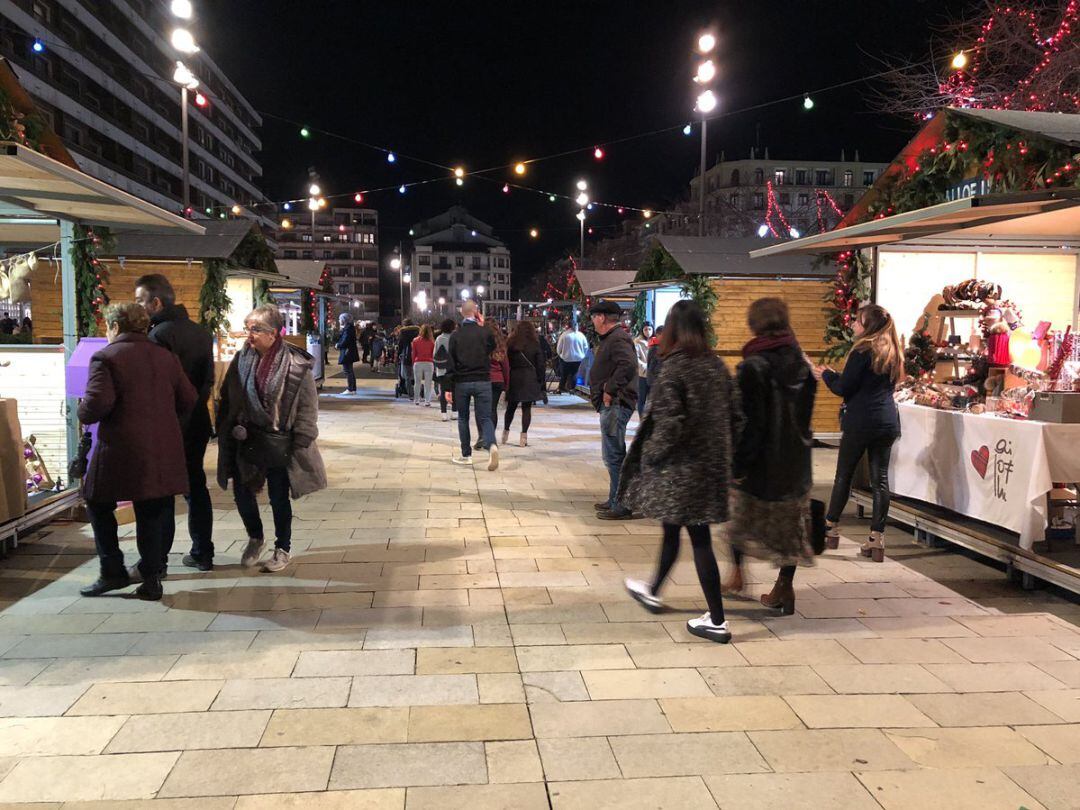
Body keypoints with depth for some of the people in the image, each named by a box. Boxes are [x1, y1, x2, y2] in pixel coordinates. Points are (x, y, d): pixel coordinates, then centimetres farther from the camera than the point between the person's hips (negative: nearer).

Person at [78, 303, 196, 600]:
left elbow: (98, 402, -18)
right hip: (163, 450, 5)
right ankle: (150, 579, 13)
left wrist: (83, 412, 3)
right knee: (152, 514, 11)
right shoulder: (166, 356, 9)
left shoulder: (105, 357, -6)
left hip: (120, 450, -4)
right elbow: (188, 400, 9)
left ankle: (113, 572, 16)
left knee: (99, 505, 16)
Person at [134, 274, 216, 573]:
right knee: (196, 486, 15)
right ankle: (202, 553, 23)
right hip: (196, 422, 8)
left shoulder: (159, 334, -17)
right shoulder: (201, 332, 8)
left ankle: (156, 560, 8)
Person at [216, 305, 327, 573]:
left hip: (279, 443, -4)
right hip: (246, 440, 4)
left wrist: (300, 445, -12)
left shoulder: (296, 365, -15)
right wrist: (226, 435, 4)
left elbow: (307, 408, -11)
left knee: (279, 498, 8)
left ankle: (283, 549, 28)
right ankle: (255, 537, 37)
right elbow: (228, 400, 7)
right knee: (241, 491, 9)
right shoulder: (242, 360, 0)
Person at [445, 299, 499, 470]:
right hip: (483, 381, 0)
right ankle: (491, 445, -26)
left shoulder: (455, 336, -2)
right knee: (485, 418, 1)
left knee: (463, 419, 15)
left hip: (461, 382, 0)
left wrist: (449, 388, 1)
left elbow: (451, 363, -3)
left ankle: (466, 455, 18)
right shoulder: (486, 333, -3)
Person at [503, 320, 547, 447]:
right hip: (530, 380, -1)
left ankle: (505, 432, 19)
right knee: (527, 408, 3)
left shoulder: (510, 344, 1)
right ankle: (524, 435, 0)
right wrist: (541, 383, 5)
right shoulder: (535, 345, -2)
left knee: (511, 407, 14)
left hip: (513, 379, 1)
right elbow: (540, 365, -1)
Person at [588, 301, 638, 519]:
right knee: (614, 455, 18)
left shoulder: (618, 339, -14)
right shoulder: (612, 338, 19)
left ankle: (622, 506, -5)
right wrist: (606, 391, 12)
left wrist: (610, 390, -24)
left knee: (614, 455, -9)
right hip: (611, 404, 11)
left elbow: (628, 365, -30)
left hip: (615, 405, -11)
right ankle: (616, 500, 28)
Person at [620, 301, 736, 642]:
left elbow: (670, 421, -20)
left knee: (699, 539, 0)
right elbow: (728, 414, 8)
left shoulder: (675, 367, -16)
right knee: (672, 528, 22)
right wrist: (721, 451, 17)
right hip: (712, 462, 7)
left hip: (682, 466, -7)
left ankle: (717, 621, 7)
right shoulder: (717, 366, 4)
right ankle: (653, 591, 40)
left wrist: (651, 452, -6)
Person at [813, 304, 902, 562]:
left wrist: (826, 374, 9)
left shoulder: (862, 351, -10)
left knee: (844, 475, 8)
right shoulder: (893, 352, 13)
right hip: (888, 422, 6)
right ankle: (877, 537, 5)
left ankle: (830, 528, 20)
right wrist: (833, 376, 20)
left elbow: (843, 388, -10)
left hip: (861, 421, -6)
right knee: (880, 478, 6)